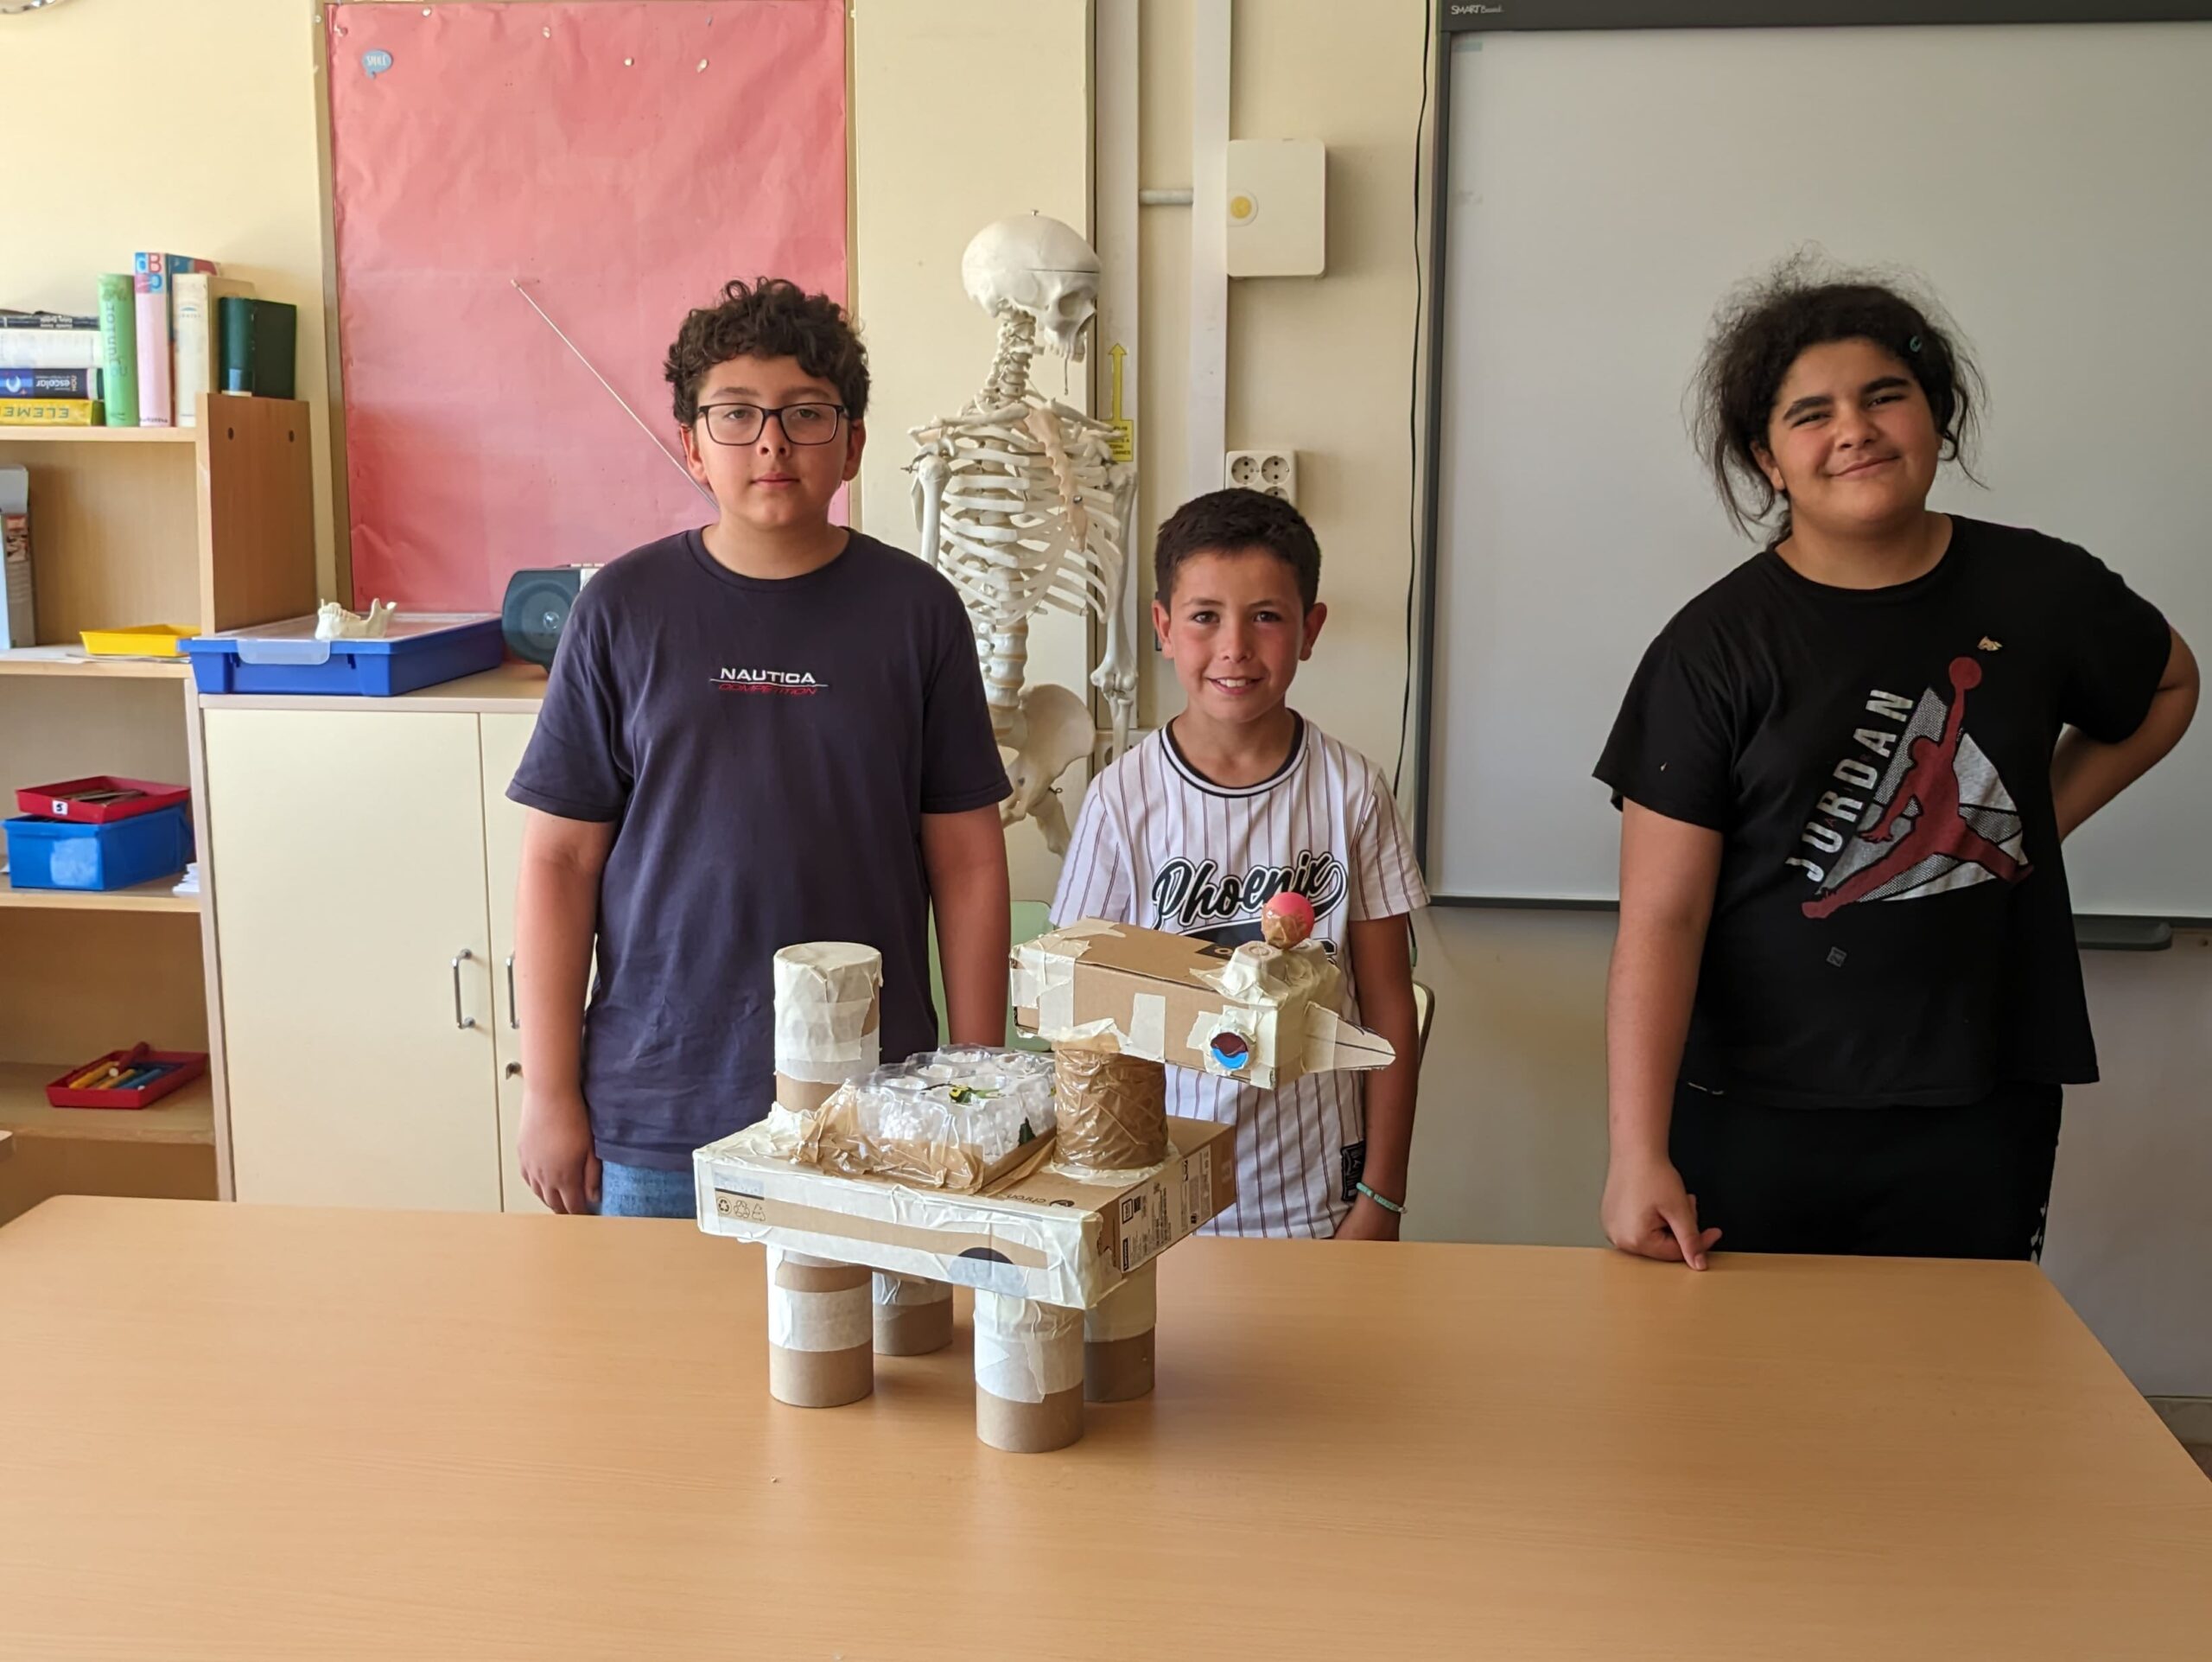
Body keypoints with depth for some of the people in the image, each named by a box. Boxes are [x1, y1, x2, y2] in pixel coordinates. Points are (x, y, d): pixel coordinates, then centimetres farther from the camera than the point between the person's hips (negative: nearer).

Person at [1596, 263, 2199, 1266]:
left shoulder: (2040, 591, 3)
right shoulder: (1715, 647, -7)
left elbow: (2168, 686, 26)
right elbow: (1661, 919, -12)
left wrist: (2047, 816, 10)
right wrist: (1638, 1155, -20)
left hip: (1983, 1117, 3)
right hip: (1753, 1121, -2)